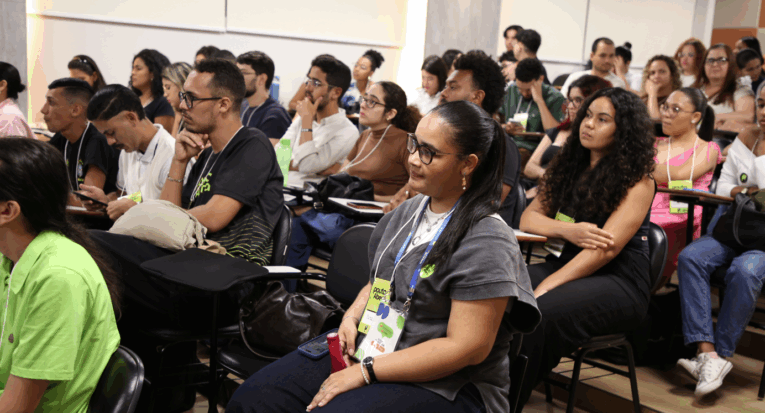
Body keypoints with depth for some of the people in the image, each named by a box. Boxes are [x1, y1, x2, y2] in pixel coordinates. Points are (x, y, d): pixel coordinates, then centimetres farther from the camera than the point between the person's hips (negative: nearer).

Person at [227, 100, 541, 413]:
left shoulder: (487, 244, -18)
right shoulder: (408, 212, 7)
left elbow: (467, 348, -21)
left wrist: (365, 372, -20)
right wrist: (353, 316, -1)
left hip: (445, 387, -7)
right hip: (371, 349, 7)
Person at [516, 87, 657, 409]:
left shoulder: (637, 181, -5)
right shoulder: (570, 168, 15)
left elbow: (606, 248, -16)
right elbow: (529, 218, 11)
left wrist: (545, 287, -24)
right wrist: (567, 230, -11)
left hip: (618, 283, -5)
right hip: (564, 265, 6)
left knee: (537, 313, -35)